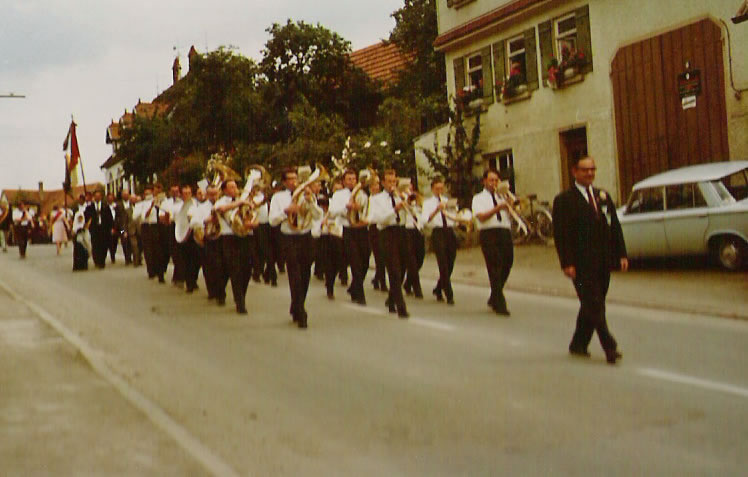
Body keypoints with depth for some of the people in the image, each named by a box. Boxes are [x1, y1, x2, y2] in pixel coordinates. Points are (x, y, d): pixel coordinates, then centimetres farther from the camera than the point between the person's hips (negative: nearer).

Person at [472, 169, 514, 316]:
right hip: (489, 234, -5)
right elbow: (481, 216, -8)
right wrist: (497, 208, -20)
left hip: (505, 233, 5)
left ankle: (494, 298, 27)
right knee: (495, 269, -11)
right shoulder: (479, 198, 8)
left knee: (506, 266, 7)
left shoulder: (502, 197, 23)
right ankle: (499, 304, -9)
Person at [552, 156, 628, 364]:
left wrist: (621, 254, 6)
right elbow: (560, 235, -8)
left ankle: (578, 345, 23)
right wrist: (567, 263, -15)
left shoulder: (603, 196, 15)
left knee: (591, 305, 11)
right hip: (581, 264, -6)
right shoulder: (564, 200, -4)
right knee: (594, 305, -8)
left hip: (603, 262, 6)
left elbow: (615, 226, 15)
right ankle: (609, 347, -7)